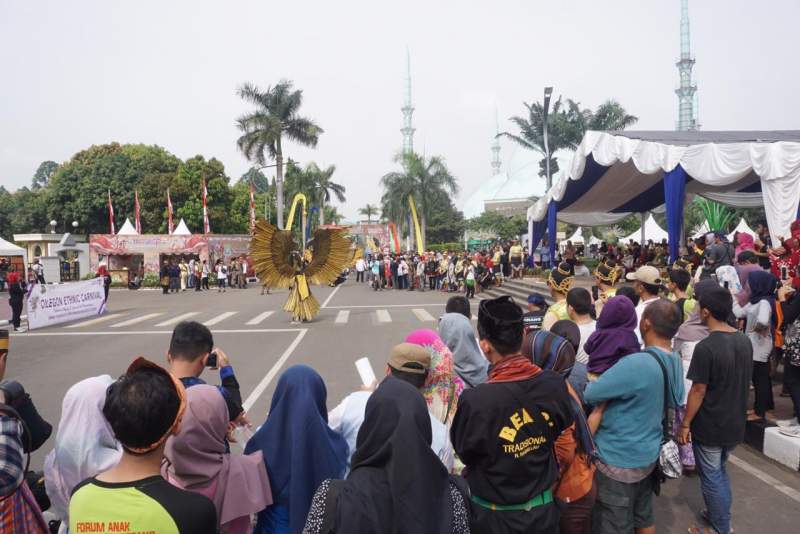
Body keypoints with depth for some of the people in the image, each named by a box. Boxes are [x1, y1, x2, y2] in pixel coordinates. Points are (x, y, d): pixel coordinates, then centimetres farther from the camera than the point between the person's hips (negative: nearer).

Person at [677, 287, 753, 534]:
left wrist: (685, 424, -10)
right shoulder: (745, 341, -1)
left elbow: (698, 391, -20)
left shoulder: (705, 347, -25)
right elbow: (743, 381, 10)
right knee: (720, 472, 25)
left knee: (711, 478, 10)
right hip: (736, 423, 7)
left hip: (710, 426, -7)